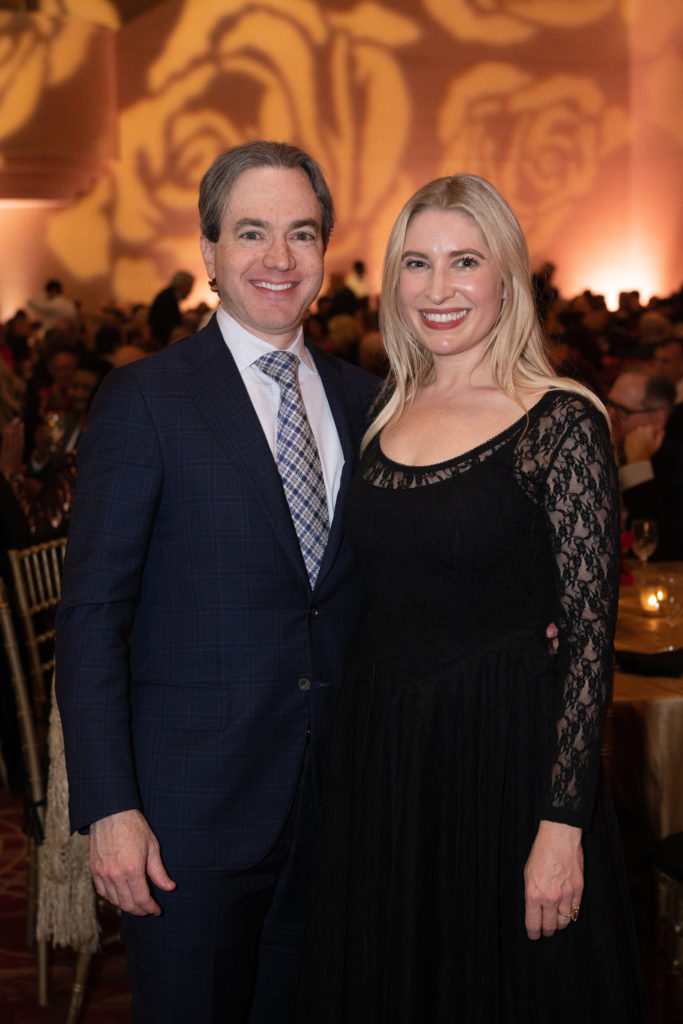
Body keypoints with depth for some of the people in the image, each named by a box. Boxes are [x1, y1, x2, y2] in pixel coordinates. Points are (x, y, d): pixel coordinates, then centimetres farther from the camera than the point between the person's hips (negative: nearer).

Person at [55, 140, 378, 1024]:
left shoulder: (360, 397, 8)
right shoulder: (145, 399, -8)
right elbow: (90, 616, -10)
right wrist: (108, 808, -16)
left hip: (333, 788, 5)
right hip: (192, 802, -5)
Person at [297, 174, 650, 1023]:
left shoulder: (561, 425, -11)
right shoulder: (385, 412, 6)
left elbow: (590, 631, -13)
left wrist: (563, 823, -17)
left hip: (505, 753, -5)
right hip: (376, 752, 5)